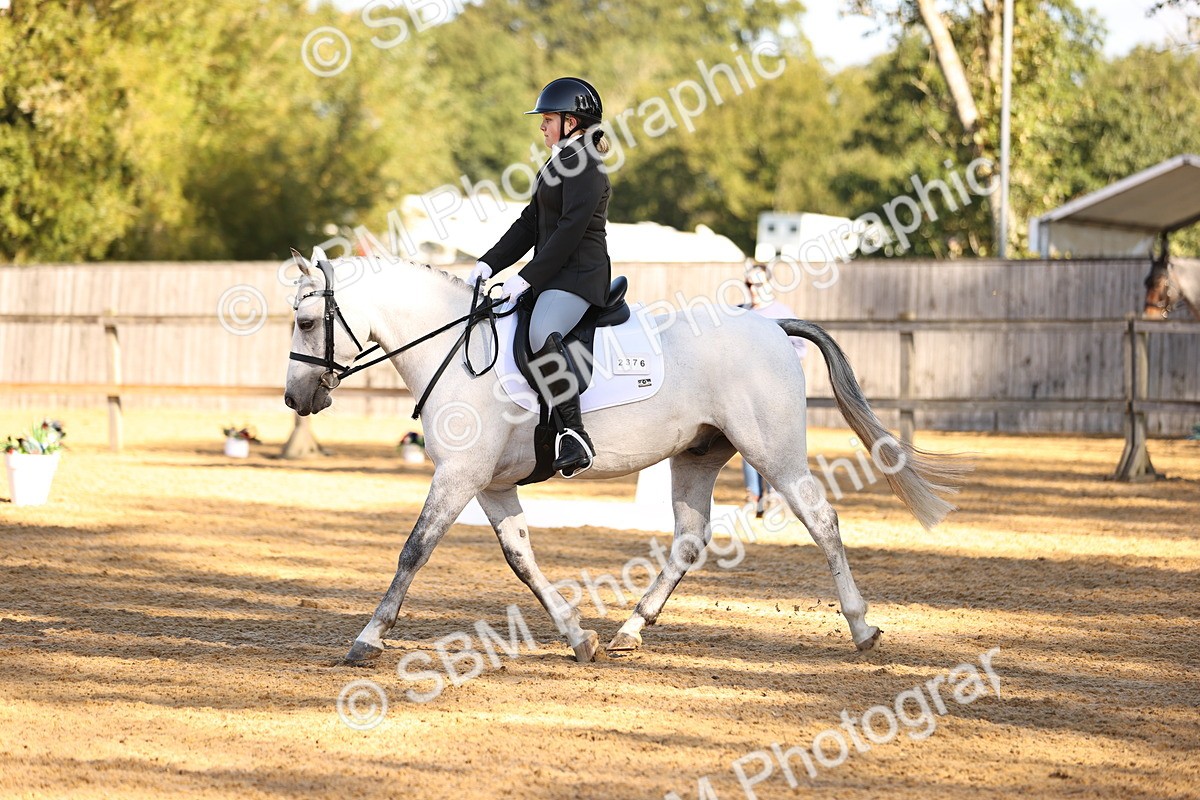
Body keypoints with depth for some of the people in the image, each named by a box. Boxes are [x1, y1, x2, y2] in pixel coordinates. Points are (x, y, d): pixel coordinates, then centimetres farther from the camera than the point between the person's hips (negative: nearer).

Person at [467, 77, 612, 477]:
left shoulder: (583, 163, -11)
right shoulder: (558, 163, 21)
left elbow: (571, 228, -19)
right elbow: (530, 224, 21)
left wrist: (527, 278, -21)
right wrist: (489, 264, 10)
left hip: (579, 273, -12)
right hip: (553, 274, 12)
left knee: (541, 336, -35)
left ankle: (575, 436, -35)